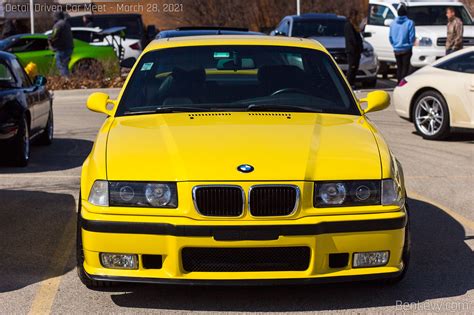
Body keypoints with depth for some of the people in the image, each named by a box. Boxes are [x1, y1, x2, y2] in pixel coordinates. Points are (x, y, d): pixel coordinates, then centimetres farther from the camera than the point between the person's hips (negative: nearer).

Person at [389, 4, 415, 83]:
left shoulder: (393, 23, 2)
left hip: (396, 50, 4)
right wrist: (410, 45, 8)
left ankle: (399, 83, 16)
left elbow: (390, 37, 6)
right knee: (405, 68, -1)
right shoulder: (409, 23, -12)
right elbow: (412, 37, -10)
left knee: (399, 67, 14)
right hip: (406, 50, -4)